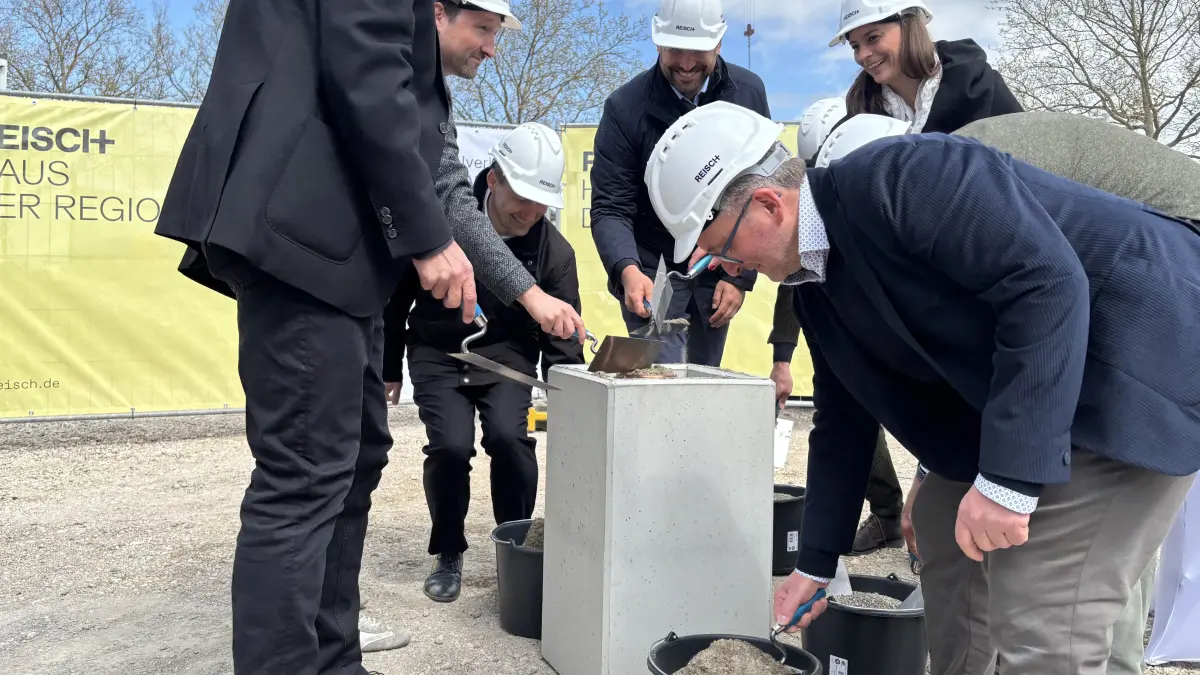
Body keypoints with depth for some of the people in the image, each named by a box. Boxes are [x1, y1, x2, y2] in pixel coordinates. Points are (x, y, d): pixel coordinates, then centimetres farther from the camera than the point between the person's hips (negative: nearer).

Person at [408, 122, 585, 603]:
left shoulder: (554, 251, -12)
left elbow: (562, 340, -8)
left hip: (505, 355, 1)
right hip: (438, 353, 0)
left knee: (508, 435, -25)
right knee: (451, 445, -21)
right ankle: (448, 555, 6)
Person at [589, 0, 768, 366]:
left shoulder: (749, 93, -6)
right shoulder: (625, 107, -14)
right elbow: (610, 208, -16)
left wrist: (741, 276, -8)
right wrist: (627, 270, -35)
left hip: (721, 269, 3)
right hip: (651, 272, -3)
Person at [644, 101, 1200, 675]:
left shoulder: (898, 176, -24)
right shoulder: (813, 278, 4)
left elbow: (1048, 282, -30)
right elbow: (843, 419, 12)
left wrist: (1007, 476, -30)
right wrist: (816, 563, 18)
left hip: (1144, 345, -9)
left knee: (1040, 619, -12)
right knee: (942, 527, 16)